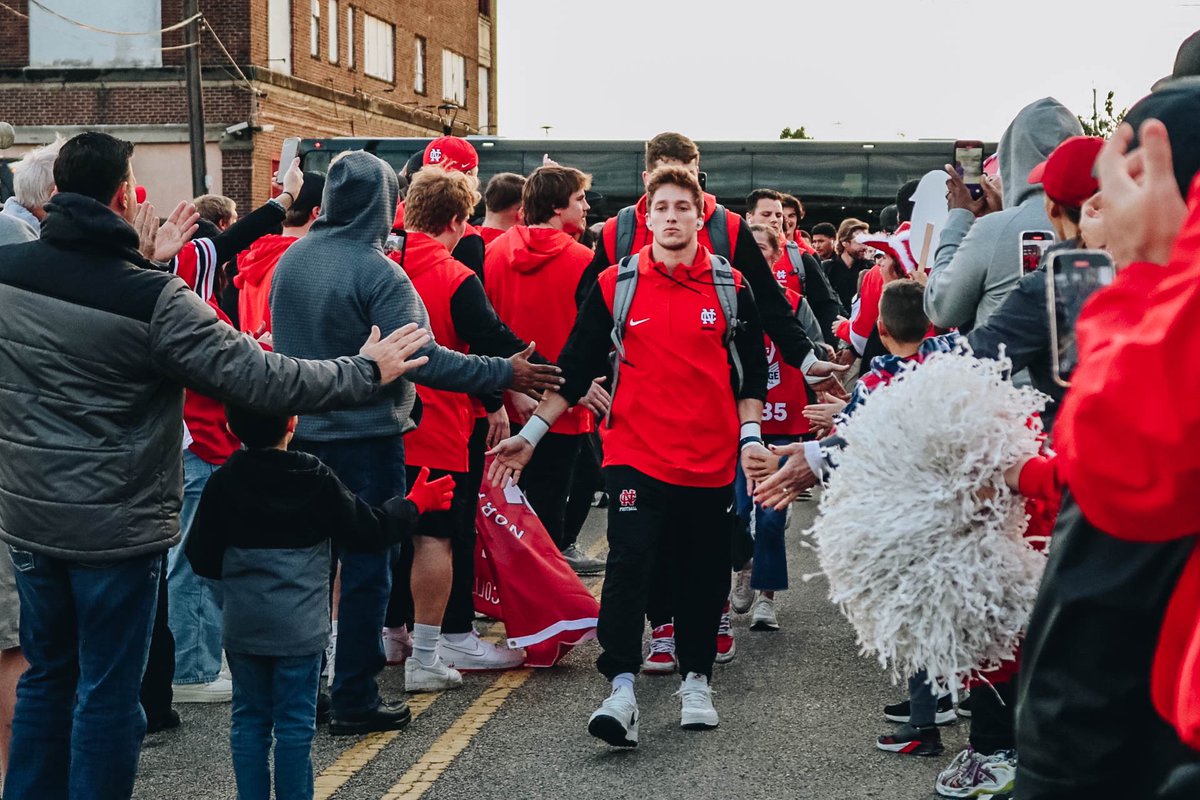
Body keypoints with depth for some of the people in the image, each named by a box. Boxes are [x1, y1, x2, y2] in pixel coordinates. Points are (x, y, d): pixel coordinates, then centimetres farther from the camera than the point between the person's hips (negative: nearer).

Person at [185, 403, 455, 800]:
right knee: (295, 724, 4)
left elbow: (202, 558, 1)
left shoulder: (223, 482, -3)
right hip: (299, 628, -3)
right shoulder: (316, 479, -9)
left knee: (248, 721, 11)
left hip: (243, 628, 3)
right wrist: (415, 503, 14)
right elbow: (368, 530, -1)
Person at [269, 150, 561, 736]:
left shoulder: (290, 260, 3)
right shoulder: (378, 273, -19)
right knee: (367, 569, 1)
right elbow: (420, 360, -22)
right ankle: (354, 701, 5)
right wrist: (503, 374, -17)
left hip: (301, 435, 7)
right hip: (365, 439, -7)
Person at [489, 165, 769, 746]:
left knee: (702, 573, 9)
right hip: (636, 453, -1)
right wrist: (530, 433, 2)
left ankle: (696, 680, 24)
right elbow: (575, 366, 5)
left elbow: (751, 369, 10)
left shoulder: (730, 286, 4)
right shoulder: (615, 285, 2)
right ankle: (621, 688, -12)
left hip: (710, 458, 2)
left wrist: (751, 435, 1)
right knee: (629, 562, -13)